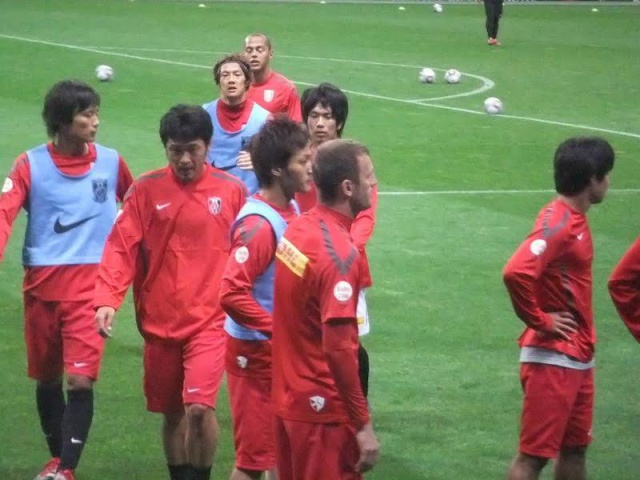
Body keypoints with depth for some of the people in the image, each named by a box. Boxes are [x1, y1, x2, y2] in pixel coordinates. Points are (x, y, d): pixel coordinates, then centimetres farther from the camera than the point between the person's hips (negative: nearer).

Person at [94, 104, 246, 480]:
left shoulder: (232, 191, -2)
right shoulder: (147, 190, -1)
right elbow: (122, 248, -4)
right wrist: (107, 300, -17)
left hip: (210, 321, -2)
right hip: (160, 322, 2)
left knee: (199, 407, -17)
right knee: (172, 413, 13)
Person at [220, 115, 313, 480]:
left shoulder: (292, 210, 4)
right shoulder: (259, 224, -23)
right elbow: (232, 294, -29)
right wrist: (279, 330, -22)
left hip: (285, 353, 8)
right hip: (257, 354, -8)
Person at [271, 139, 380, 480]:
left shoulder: (295, 230, 4)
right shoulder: (340, 254, -21)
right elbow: (339, 348, -25)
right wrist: (363, 425, -21)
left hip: (286, 398, 8)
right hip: (323, 410, -8)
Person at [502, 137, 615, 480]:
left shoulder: (574, 219, 10)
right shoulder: (558, 223, -20)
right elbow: (516, 272, -34)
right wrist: (539, 320, -20)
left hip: (577, 358, 10)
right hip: (553, 358, -10)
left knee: (574, 449, 16)